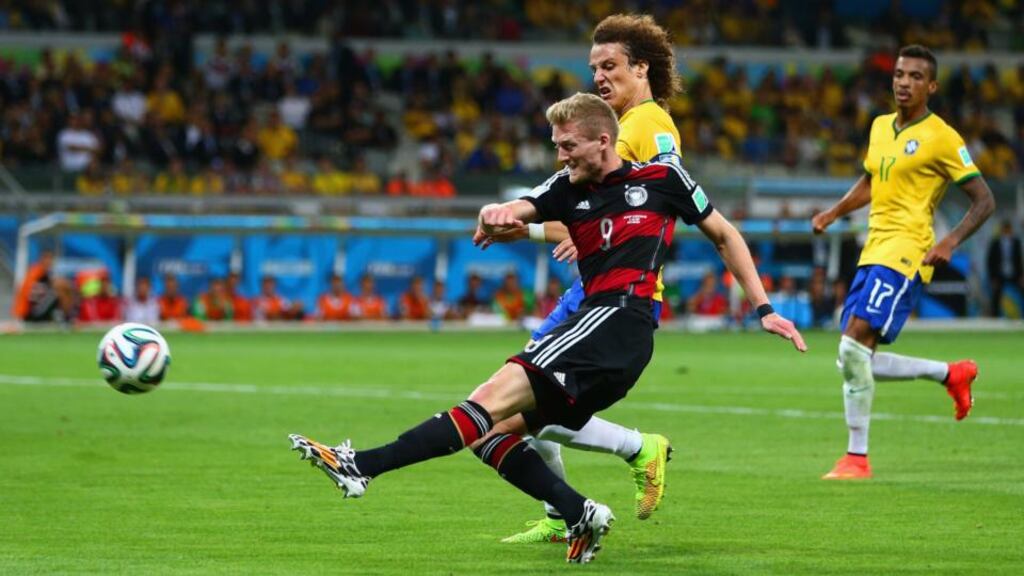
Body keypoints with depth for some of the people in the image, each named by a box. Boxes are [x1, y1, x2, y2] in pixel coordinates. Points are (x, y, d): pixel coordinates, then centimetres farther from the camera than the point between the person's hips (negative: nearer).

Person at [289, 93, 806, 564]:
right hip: (594, 321, 8)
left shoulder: (662, 177, 5)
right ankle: (580, 515, -7)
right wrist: (494, 215, -26)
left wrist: (764, 309, 11)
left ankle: (361, 467, -31)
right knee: (493, 432, -1)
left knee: (493, 398, -20)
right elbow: (518, 210, 0)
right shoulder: (570, 188, 16)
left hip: (620, 317, -8)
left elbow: (724, 235, 15)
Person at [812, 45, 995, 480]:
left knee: (854, 343, -20)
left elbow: (984, 200, -6)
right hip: (873, 251, 8)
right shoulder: (881, 127, 16)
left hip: (905, 252, -8)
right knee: (856, 362, 4)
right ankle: (951, 374, 25)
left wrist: (950, 242, -20)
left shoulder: (941, 138, -6)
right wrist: (833, 213, 17)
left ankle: (857, 457, -12)